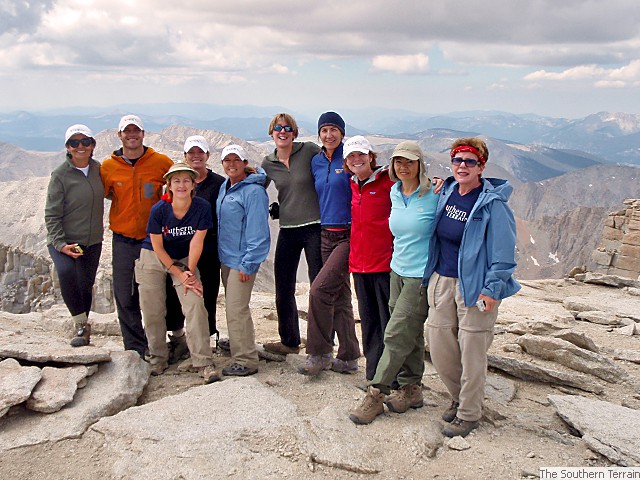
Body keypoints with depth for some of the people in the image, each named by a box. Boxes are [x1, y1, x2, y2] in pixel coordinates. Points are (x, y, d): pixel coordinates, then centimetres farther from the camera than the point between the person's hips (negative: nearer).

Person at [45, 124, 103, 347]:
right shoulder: (60, 175, -10)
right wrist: (61, 244, -19)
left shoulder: (98, 169, 4)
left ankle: (82, 327, 31)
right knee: (66, 272, -30)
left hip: (92, 241, 4)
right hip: (63, 241, -4)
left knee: (86, 286, 7)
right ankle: (81, 324, -13)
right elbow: (51, 214, -9)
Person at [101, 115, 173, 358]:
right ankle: (136, 350, 16)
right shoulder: (108, 167, 3)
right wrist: (122, 200, 2)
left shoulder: (161, 162, -2)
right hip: (123, 242, 2)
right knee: (125, 299, 4)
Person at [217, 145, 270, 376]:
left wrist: (248, 263, -21)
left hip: (242, 261, -9)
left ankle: (245, 361, -2)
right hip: (226, 258, 9)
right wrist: (222, 254, 20)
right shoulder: (224, 187, 12)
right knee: (232, 306, 19)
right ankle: (236, 344, 35)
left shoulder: (253, 191, -16)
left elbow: (257, 231, -19)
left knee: (236, 310, -9)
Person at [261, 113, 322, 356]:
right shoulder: (268, 163, 7)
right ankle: (289, 341, 29)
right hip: (287, 230, 4)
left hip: (314, 227, -4)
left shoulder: (310, 150, -5)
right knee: (283, 290, 11)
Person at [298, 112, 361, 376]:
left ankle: (319, 355, -1)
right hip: (326, 234, 7)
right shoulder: (316, 161, 12)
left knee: (320, 289, -14)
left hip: (349, 235, -7)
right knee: (339, 295, 10)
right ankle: (348, 357, 20)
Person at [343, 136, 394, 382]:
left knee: (389, 322, 1)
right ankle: (373, 374, 26)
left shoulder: (388, 181, -7)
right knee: (368, 321, 14)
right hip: (359, 264, 7)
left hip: (385, 262, -6)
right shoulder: (353, 185, 13)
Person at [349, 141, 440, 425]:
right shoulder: (394, 193, 7)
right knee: (410, 334, 15)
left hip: (421, 275, -6)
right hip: (398, 271, 7)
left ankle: (375, 396, 3)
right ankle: (411, 390, 27)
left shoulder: (434, 196, -13)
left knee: (396, 335, -5)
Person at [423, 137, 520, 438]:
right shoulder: (446, 192, 7)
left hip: (475, 286, -6)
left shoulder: (492, 203, -13)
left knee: (472, 351, 2)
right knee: (439, 346, 11)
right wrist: (432, 273, 19)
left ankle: (469, 414, 20)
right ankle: (459, 396, 34)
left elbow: (503, 251, -13)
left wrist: (492, 289, -16)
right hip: (441, 280, 6)